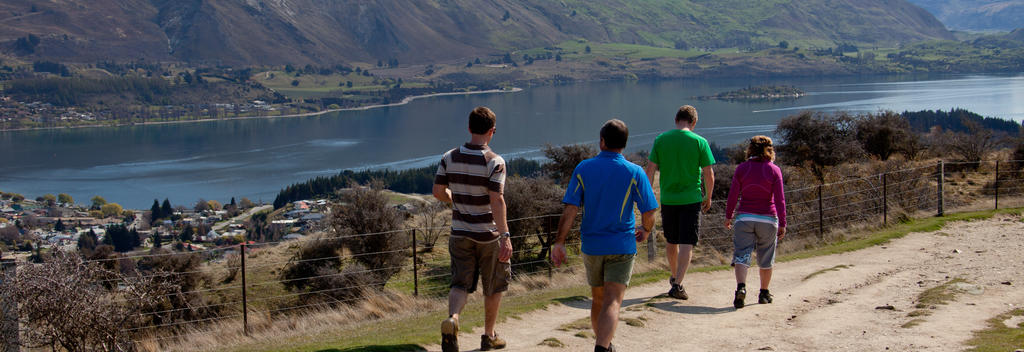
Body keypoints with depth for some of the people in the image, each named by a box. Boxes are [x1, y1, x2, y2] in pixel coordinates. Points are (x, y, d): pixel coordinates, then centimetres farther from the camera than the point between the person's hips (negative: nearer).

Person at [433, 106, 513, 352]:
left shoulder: (450, 158, -2)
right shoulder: (494, 162, -16)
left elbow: (438, 191, 3)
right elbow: (496, 200, -25)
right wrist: (505, 235, -27)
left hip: (460, 233, 3)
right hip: (488, 235, -3)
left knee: (461, 284, 6)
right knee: (494, 287, 15)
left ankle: (452, 319, -24)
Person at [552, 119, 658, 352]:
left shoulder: (583, 169, -3)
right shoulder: (634, 173, -6)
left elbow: (570, 209, -9)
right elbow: (649, 212, -6)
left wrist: (559, 242, -6)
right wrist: (645, 231, 16)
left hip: (591, 246, 3)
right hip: (621, 246, -3)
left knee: (598, 299, 20)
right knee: (612, 303, -9)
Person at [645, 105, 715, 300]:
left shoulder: (660, 140, 0)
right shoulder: (699, 142, -6)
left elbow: (650, 171, -1)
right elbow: (708, 174, -4)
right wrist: (708, 197, 10)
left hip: (668, 199, 3)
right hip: (691, 199, -3)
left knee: (671, 242, 18)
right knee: (687, 244, -1)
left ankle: (674, 277, 36)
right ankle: (677, 284, -12)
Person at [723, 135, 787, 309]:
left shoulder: (741, 168, -1)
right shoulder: (774, 170, -3)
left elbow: (733, 195, 1)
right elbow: (779, 199, -5)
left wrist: (728, 216, 13)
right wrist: (782, 224, 0)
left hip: (744, 217, 0)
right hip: (767, 219, 0)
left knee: (741, 254, -3)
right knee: (766, 258, 15)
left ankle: (741, 287, -27)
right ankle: (764, 293, 24)